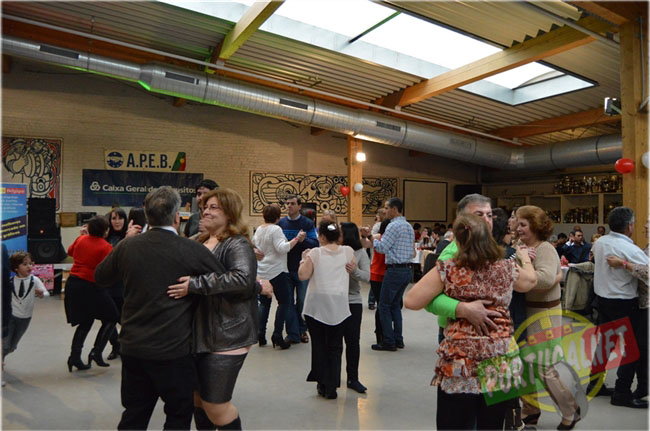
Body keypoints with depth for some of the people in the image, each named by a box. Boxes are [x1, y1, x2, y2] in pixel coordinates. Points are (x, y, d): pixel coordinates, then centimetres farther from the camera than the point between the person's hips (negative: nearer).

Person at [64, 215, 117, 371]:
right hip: (91, 287, -7)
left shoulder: (81, 239, 5)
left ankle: (74, 356, 16)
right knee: (111, 318, 8)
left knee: (85, 321, 18)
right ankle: (96, 352, 0)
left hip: (72, 284, 7)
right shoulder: (106, 247, -14)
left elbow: (70, 251, 25)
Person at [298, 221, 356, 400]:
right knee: (335, 346, 10)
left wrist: (304, 258, 5)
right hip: (339, 306, 2)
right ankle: (331, 387, 12)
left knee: (319, 344, 12)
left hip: (317, 305, -1)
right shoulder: (348, 251, 1)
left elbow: (303, 275, -9)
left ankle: (322, 384, 18)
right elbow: (354, 267, 17)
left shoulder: (315, 253, -7)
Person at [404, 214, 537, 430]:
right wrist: (525, 258, 44)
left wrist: (430, 272, 7)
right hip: (501, 357, 3)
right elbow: (530, 281, 25)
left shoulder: (447, 270, -10)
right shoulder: (507, 268, 1)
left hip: (460, 362, -3)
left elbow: (411, 301, -9)